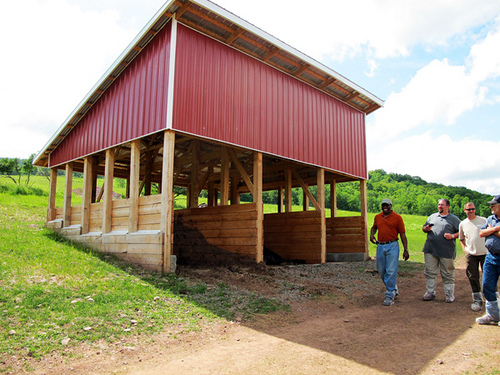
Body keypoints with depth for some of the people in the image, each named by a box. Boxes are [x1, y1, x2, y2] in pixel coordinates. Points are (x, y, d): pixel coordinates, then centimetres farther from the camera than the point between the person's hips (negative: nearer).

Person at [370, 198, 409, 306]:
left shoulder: (397, 217, -1)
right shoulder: (377, 217, 11)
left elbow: (402, 234, -2)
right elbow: (374, 227, 31)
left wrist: (406, 250, -6)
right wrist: (371, 234, 9)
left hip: (392, 246, -5)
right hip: (380, 246, 5)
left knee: (391, 271, -7)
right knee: (381, 271, 11)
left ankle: (389, 295, 1)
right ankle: (394, 289, 32)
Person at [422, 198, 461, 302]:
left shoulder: (454, 219, 7)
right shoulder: (432, 217, 17)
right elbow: (423, 227, 21)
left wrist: (453, 236, -14)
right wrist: (426, 229, -1)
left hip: (447, 251, -3)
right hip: (430, 250, 3)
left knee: (448, 274, 4)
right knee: (430, 272, 6)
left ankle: (450, 295, 16)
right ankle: (430, 292, 17)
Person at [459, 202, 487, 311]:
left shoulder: (483, 220, -1)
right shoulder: (463, 224, 7)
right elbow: (461, 239, 20)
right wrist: (464, 249, 6)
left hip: (485, 253, -2)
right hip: (471, 254, 2)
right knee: (473, 277, 4)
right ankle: (477, 300, 17)